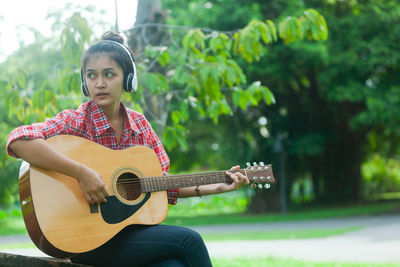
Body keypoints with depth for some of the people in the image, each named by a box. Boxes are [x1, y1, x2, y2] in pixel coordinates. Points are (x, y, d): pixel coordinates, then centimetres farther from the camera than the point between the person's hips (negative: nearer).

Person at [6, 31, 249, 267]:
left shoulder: (139, 124, 9)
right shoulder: (76, 122, -9)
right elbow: (19, 140, -27)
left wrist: (216, 187, 5)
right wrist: (81, 173, -31)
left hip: (132, 229, 5)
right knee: (188, 240, -19)